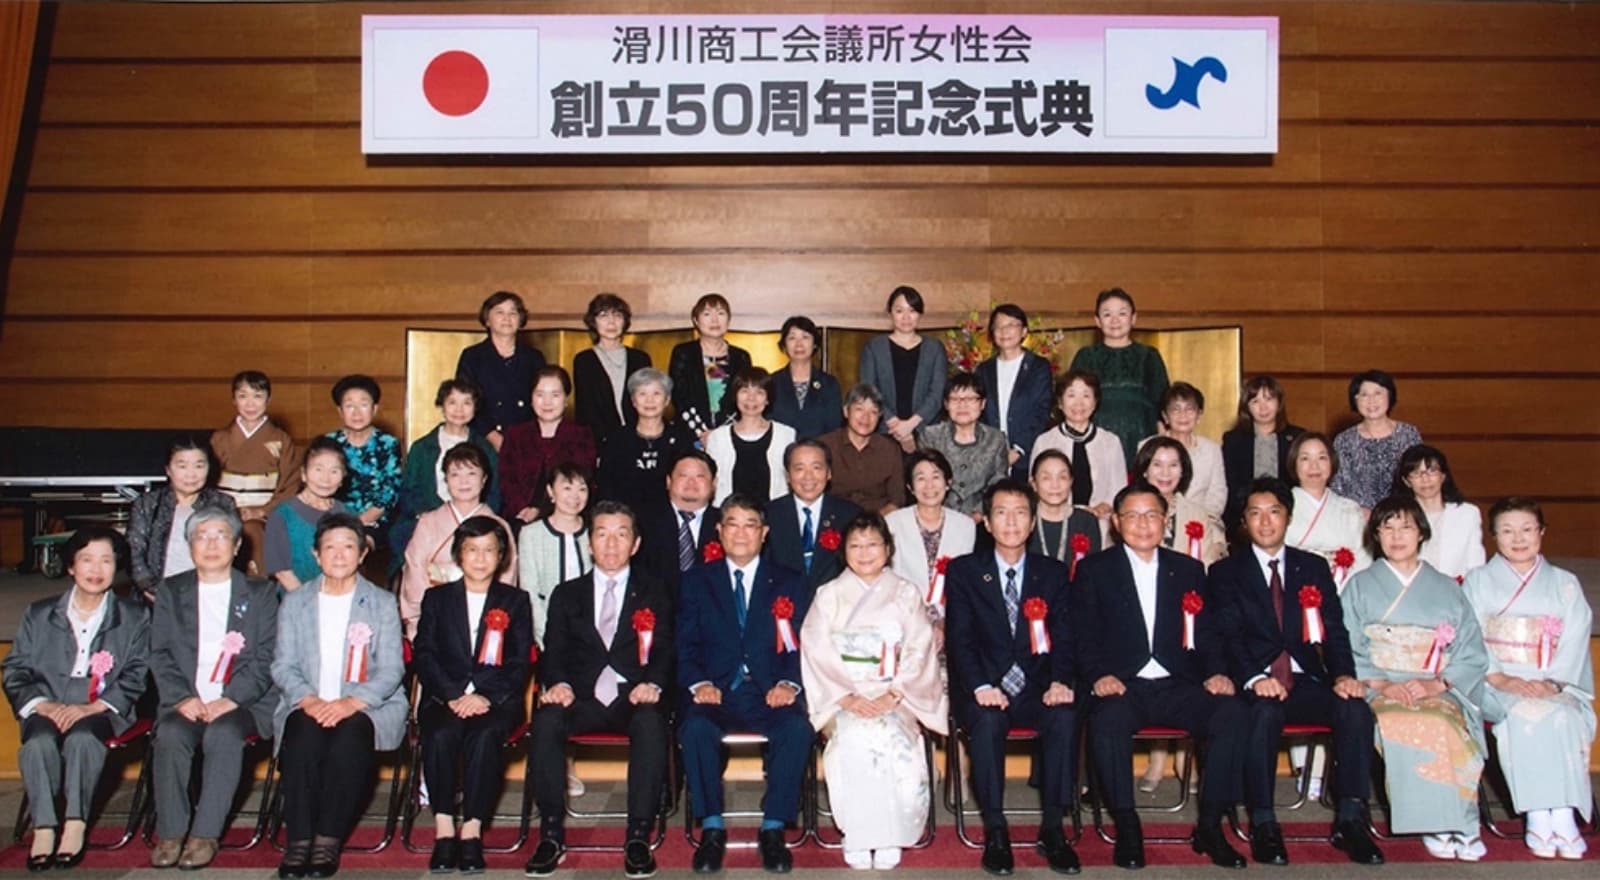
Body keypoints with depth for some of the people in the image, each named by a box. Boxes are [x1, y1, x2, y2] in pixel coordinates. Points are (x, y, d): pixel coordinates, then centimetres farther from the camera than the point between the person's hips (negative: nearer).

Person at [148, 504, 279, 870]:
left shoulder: (260, 593, 12)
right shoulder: (171, 591, 17)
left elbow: (266, 658, 3)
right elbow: (160, 655, 8)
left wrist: (231, 699, -13)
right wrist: (182, 697, -10)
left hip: (242, 702, -2)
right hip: (185, 702, 2)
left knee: (224, 735, -32)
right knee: (170, 735, -30)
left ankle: (205, 836, -26)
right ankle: (169, 834, -21)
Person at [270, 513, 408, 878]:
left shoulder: (382, 604, 11)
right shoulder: (294, 603, 16)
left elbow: (391, 670, 0)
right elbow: (283, 666, 6)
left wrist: (351, 703, -18)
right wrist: (309, 700, -15)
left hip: (368, 708, -1)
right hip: (309, 706, 1)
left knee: (350, 736, -34)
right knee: (304, 734, -33)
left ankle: (329, 840, -28)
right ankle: (298, 840, -29)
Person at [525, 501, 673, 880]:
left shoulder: (654, 594, 17)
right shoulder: (566, 594, 20)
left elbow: (664, 650, 5)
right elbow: (553, 651, 9)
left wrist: (652, 683, -17)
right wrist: (558, 683, -14)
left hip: (633, 698, -1)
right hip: (581, 699, 1)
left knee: (651, 724, -35)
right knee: (546, 720, -31)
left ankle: (639, 837, -29)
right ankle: (551, 836, -23)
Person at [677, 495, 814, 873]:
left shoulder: (790, 584, 14)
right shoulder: (696, 582, 14)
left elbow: (802, 646, 6)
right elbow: (685, 645, 7)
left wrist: (789, 684, -13)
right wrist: (699, 683, -12)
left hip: (769, 695, 0)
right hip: (716, 694, 0)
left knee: (797, 727, -32)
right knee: (695, 727, -33)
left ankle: (773, 828, -16)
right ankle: (712, 828, -17)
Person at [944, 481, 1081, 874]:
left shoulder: (1053, 573, 12)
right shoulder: (963, 571, 5)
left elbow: (1065, 636, 4)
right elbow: (960, 638, -4)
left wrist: (1061, 681, -17)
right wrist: (981, 687, -21)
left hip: (1037, 689, 2)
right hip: (985, 689, -1)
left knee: (1065, 717, -29)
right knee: (987, 721, -33)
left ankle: (1052, 828, -15)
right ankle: (995, 832, -19)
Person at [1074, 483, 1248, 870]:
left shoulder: (1188, 569, 18)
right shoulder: (1094, 569, 10)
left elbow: (1207, 632, 14)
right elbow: (1083, 635, 2)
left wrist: (1218, 672, -5)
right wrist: (1098, 676, -16)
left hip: (1177, 685, 3)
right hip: (1122, 686, -2)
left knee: (1231, 712, -26)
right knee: (1108, 719, -36)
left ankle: (1210, 827, -14)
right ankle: (1127, 828, -19)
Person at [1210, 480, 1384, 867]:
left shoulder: (1314, 567, 17)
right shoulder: (1226, 572, 8)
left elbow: (1334, 631, 8)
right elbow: (1228, 637, -5)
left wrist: (1344, 675, -13)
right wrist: (1254, 678, -24)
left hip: (1306, 681, 3)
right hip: (1257, 684, -3)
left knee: (1356, 708, -26)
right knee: (1265, 711, -36)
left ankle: (1350, 820, -18)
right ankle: (1263, 825, -26)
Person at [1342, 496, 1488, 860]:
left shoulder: (1447, 590, 18)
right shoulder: (1360, 587, 15)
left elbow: (1472, 654, 8)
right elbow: (1348, 650, 5)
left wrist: (1434, 684, -10)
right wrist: (1383, 684, -13)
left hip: (1440, 690, 1)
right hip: (1378, 689, -1)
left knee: (1444, 725, -36)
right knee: (1403, 725, -36)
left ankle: (1457, 822, -27)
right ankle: (1436, 824, -29)